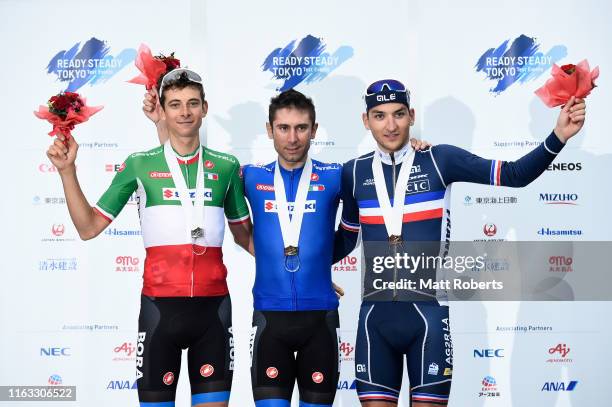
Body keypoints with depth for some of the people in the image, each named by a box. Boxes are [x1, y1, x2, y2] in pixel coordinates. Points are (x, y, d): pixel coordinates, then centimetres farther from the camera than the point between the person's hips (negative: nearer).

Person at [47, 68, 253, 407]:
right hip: (160, 306, -1)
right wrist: (67, 170, -3)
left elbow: (244, 235, 19)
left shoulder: (226, 166, 7)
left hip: (213, 306, 2)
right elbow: (89, 227, 5)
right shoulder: (140, 165, 3)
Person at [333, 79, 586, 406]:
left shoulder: (440, 159, -2)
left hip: (428, 314, -2)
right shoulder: (353, 172, 6)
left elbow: (514, 175, -4)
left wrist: (558, 136, -15)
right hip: (375, 316, 2)